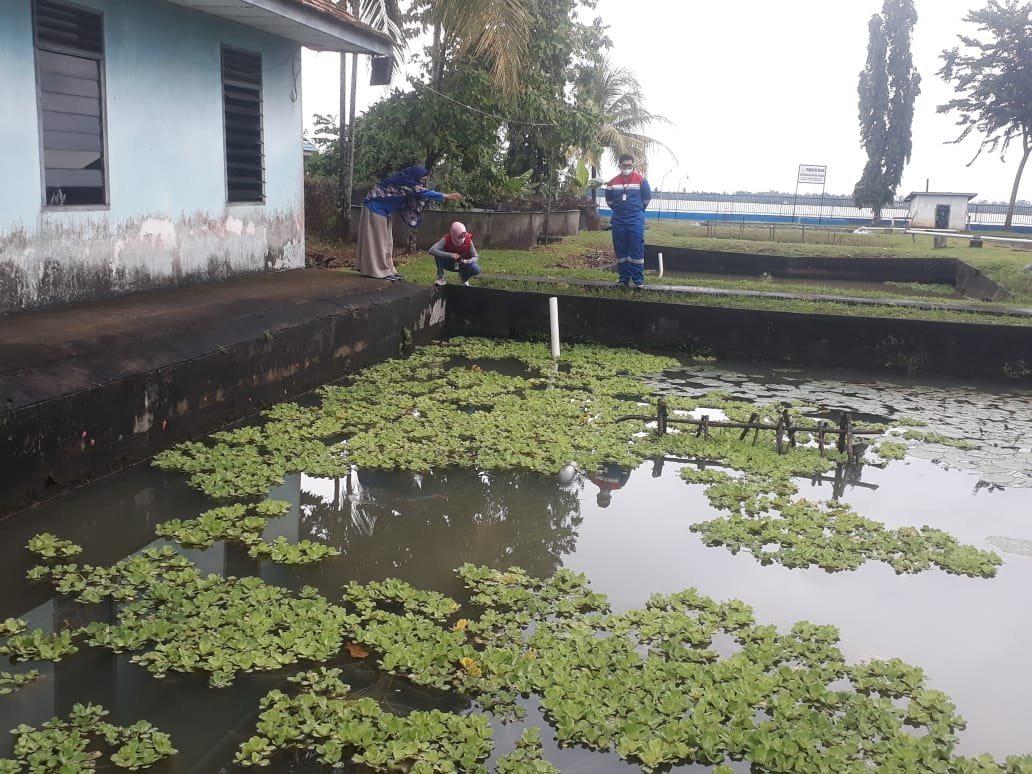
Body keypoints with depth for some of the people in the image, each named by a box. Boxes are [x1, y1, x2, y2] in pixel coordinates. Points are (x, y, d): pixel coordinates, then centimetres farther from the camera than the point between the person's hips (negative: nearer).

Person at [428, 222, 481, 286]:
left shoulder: (468, 240, -22)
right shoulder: (446, 239, -26)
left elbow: (476, 257, -15)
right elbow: (432, 250, -37)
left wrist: (466, 261, -37)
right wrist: (450, 255, -44)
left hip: (463, 264, 1)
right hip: (449, 264, -1)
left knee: (476, 269, -29)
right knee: (438, 253, -31)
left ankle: (464, 278, 6)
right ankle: (440, 278, -15)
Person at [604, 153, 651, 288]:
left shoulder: (641, 180, -3)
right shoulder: (612, 182, 6)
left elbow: (647, 198, 6)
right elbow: (609, 200, 20)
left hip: (636, 220, -3)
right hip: (618, 220, 3)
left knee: (637, 249, -5)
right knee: (620, 250, 5)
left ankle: (638, 280, -2)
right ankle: (623, 278, 13)